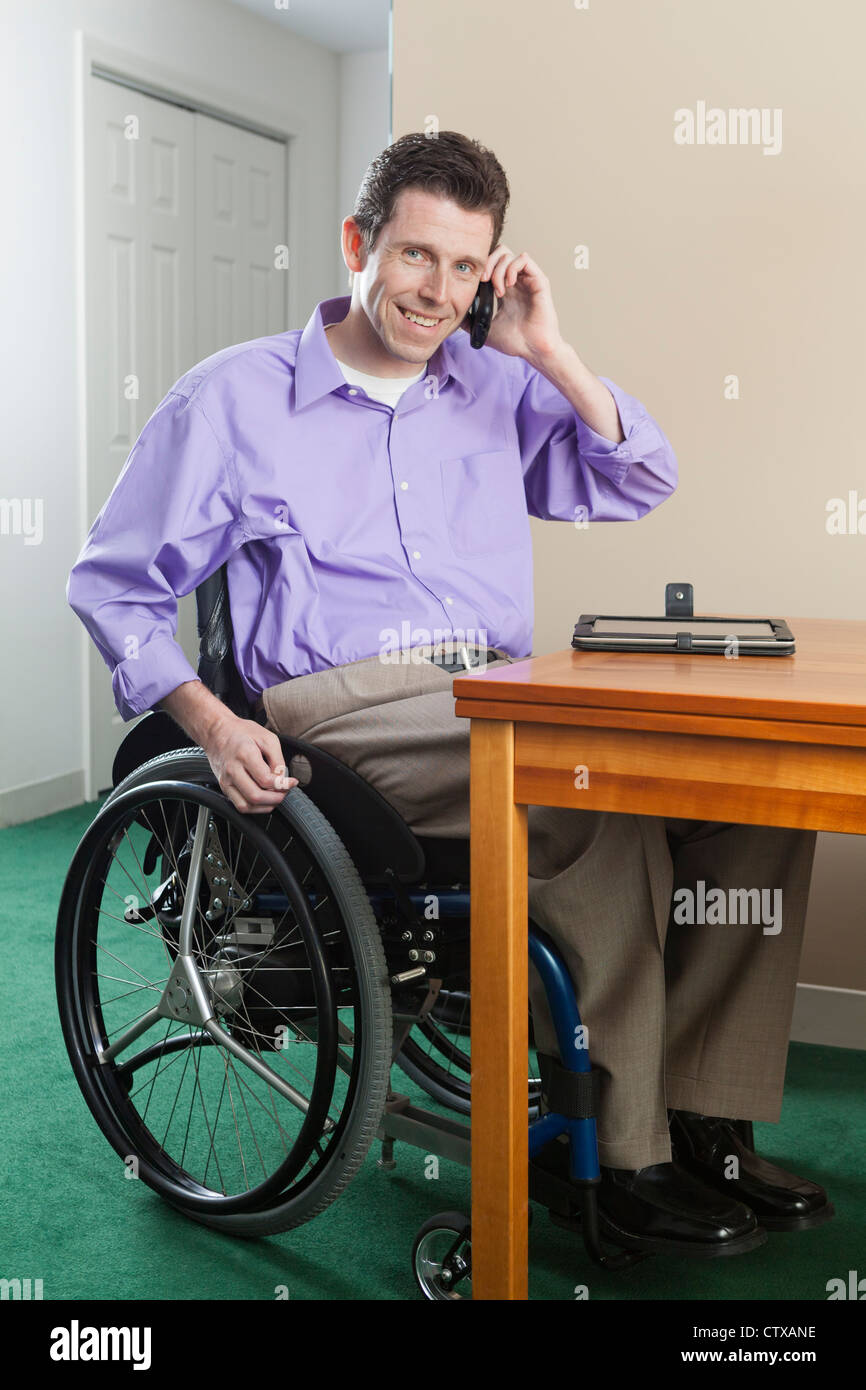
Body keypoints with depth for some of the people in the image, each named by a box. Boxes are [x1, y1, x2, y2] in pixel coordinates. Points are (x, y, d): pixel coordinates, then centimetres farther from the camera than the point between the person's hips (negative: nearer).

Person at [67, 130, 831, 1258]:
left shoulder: (495, 387, 20)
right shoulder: (235, 396, 7)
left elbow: (637, 485, 16)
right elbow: (112, 582, 7)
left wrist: (548, 353, 6)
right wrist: (209, 721, -9)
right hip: (344, 703, -5)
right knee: (600, 802, -33)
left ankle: (704, 1125, -13)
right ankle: (628, 1157, -19)